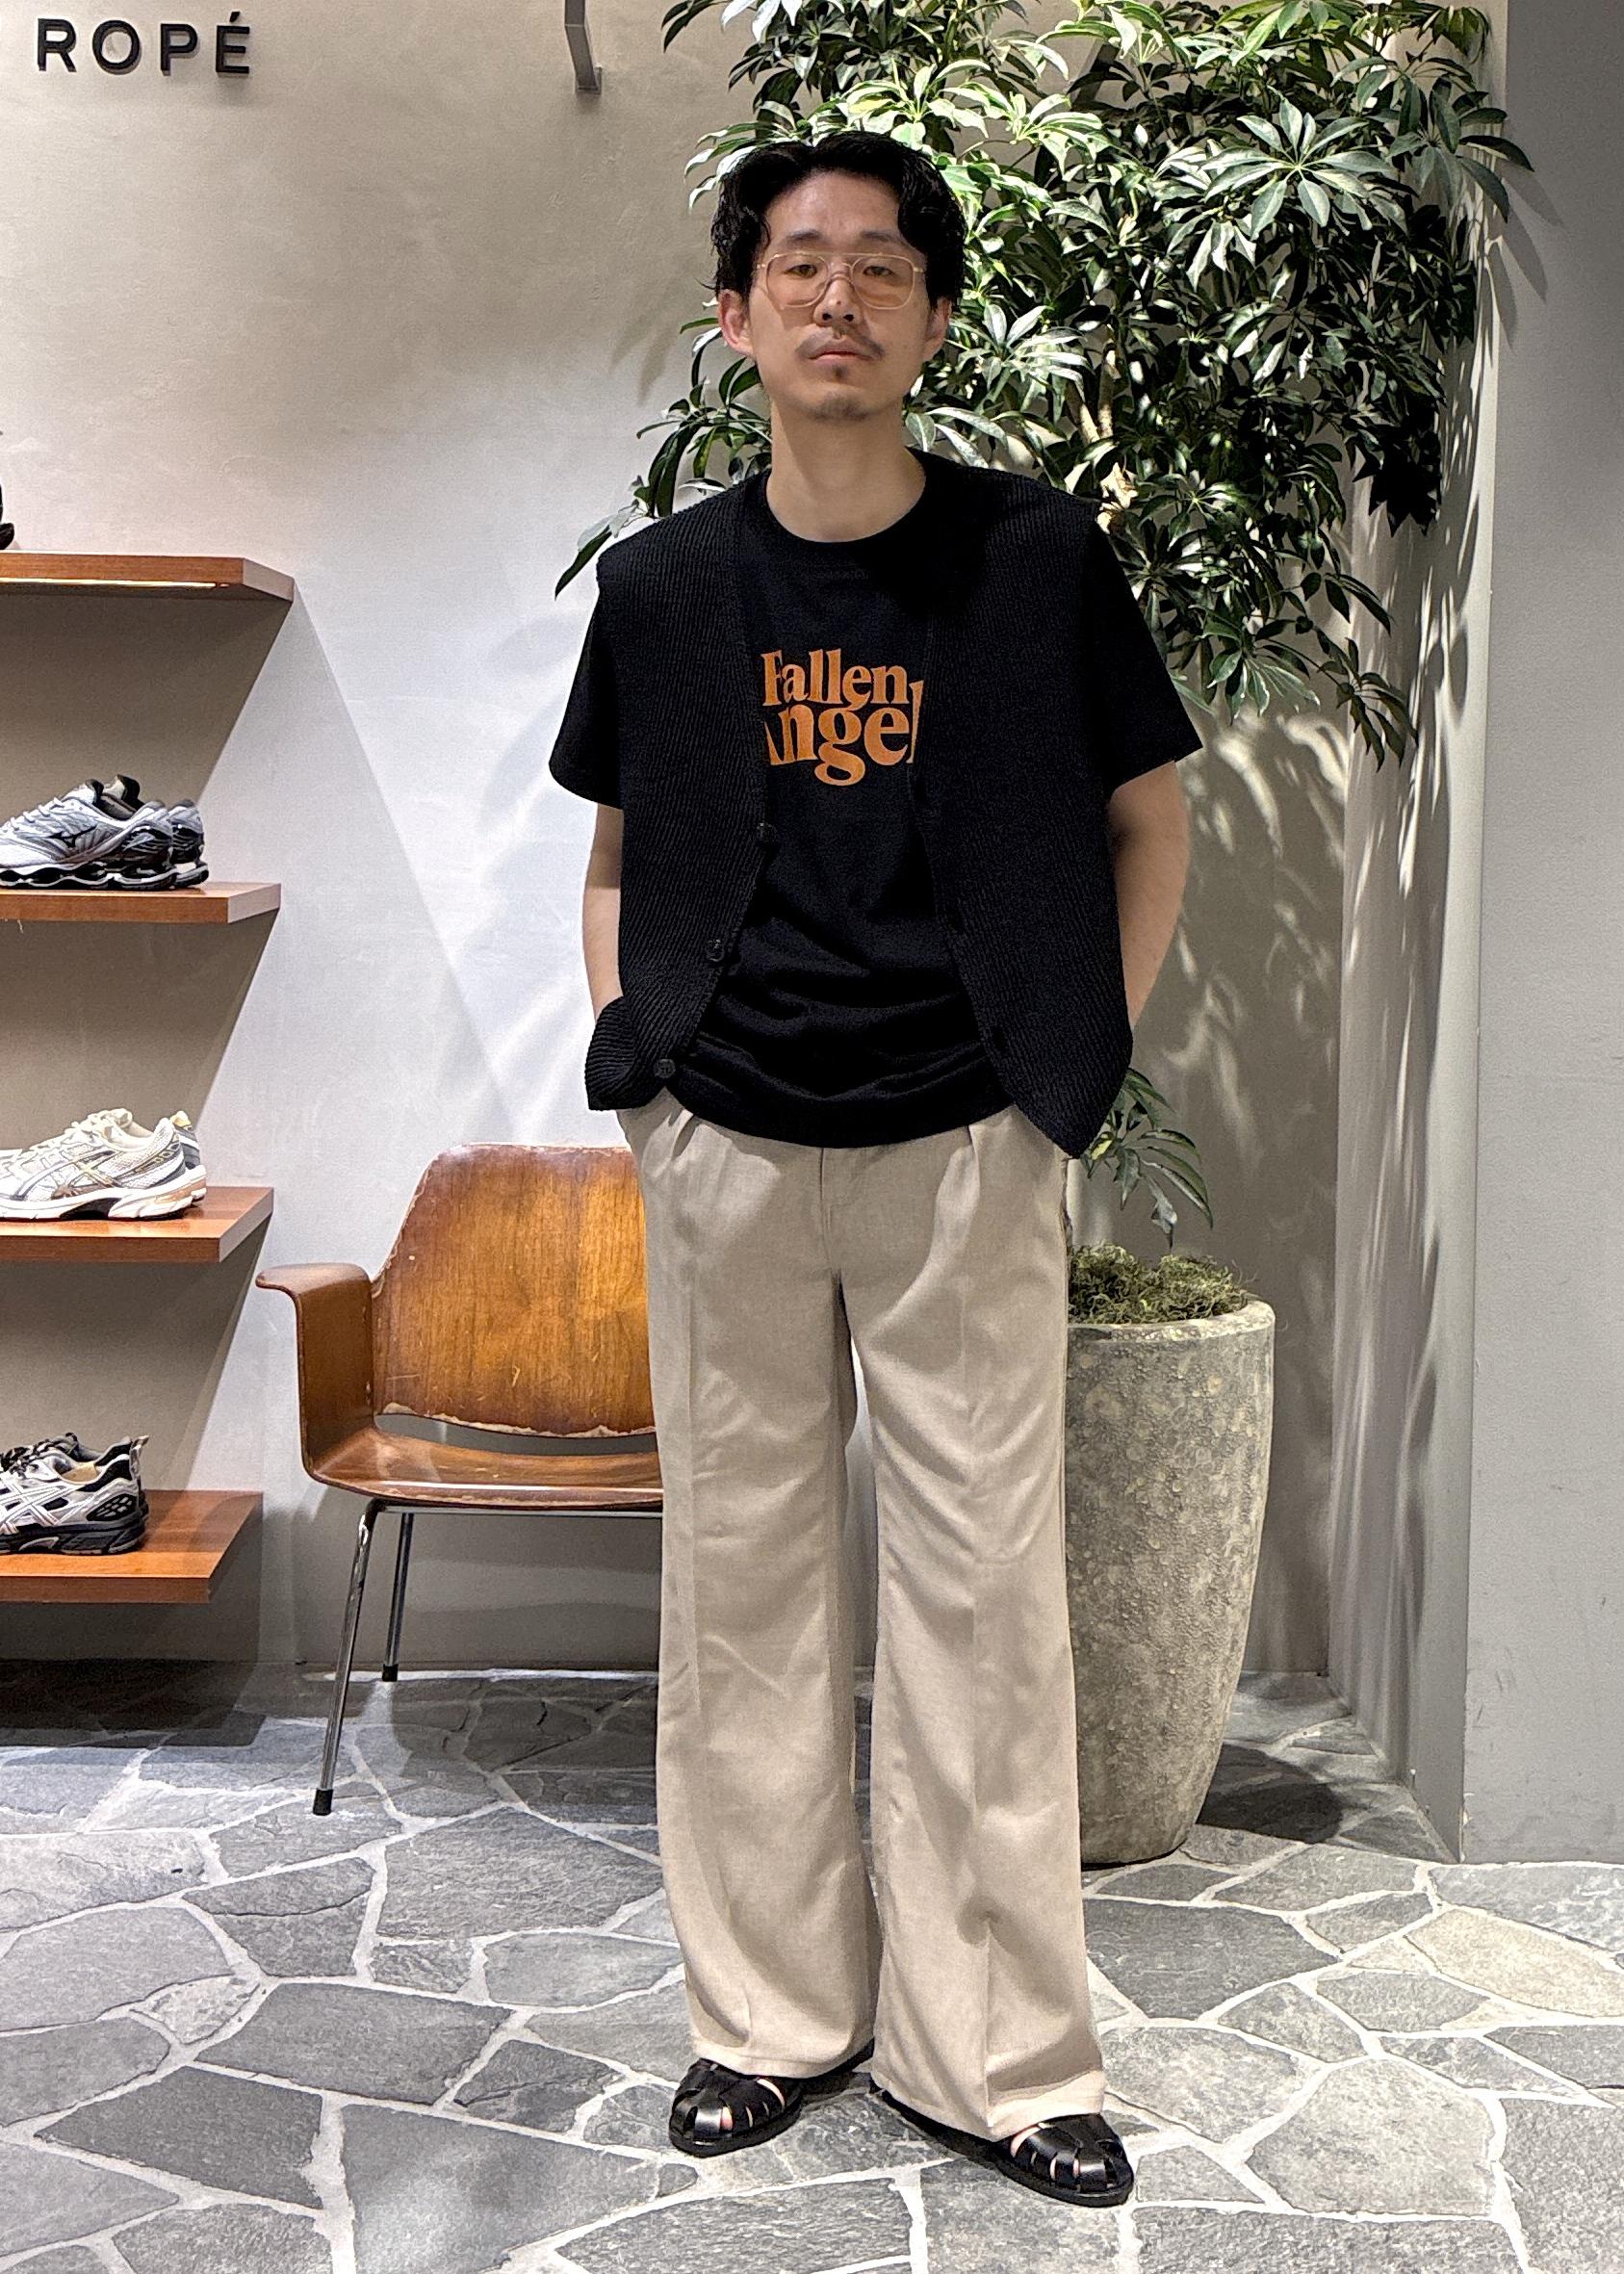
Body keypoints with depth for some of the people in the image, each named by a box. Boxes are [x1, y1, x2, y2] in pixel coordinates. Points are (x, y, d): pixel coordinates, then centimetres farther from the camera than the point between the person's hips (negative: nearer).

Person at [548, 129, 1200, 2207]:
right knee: (742, 1581, 10)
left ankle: (988, 2048, 17)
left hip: (962, 1153, -2)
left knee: (983, 1595, 3)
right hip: (725, 1152, 2)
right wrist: (631, 1051, 5)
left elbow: (1146, 820, 8)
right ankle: (770, 2010, 25)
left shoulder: (1039, 556, -2)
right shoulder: (664, 582, 4)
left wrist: (1081, 1061, 1)